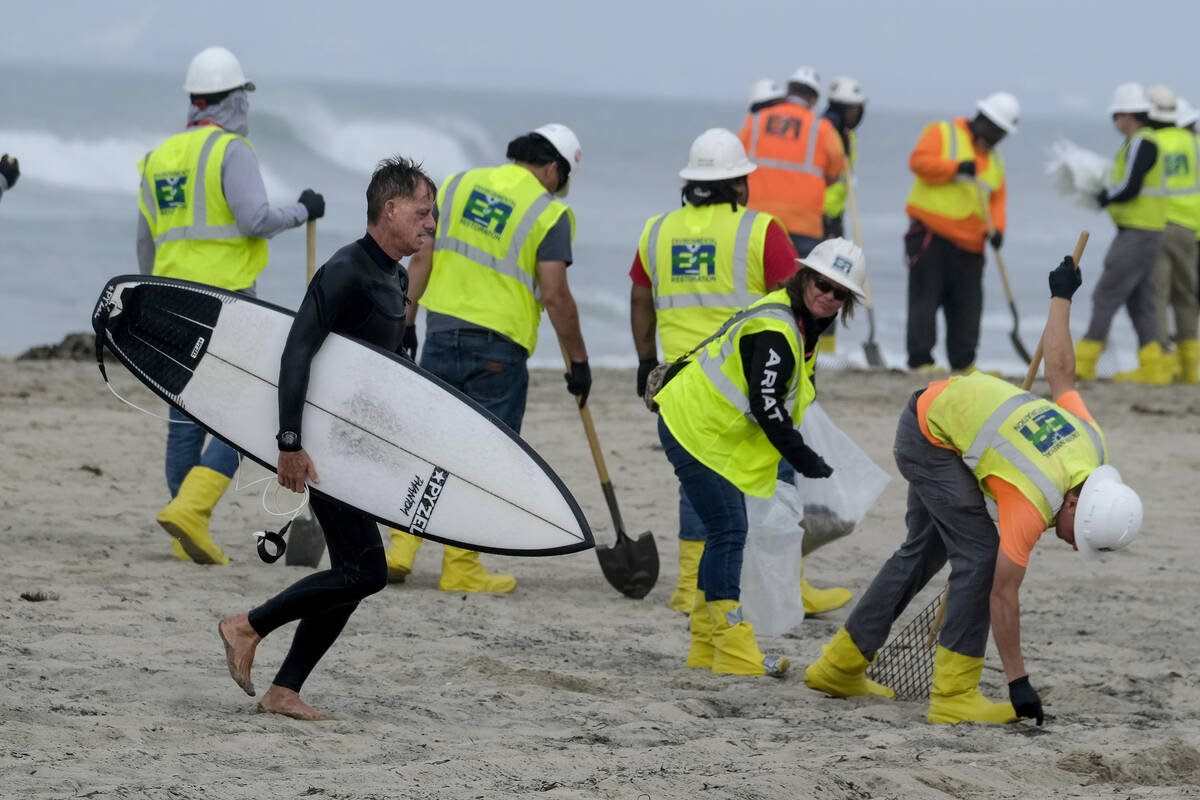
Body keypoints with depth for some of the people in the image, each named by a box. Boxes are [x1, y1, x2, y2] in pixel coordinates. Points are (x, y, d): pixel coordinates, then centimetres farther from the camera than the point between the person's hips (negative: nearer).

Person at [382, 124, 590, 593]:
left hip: (442, 332, 4)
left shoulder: (460, 184, 9)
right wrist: (578, 361, -2)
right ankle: (460, 568, 6)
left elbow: (421, 259, 6)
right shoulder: (549, 214, -5)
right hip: (498, 347, -4)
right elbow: (555, 295, -10)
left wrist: (406, 323, 11)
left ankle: (401, 548, 3)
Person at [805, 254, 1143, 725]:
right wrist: (1018, 683, -26)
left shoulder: (1091, 444, -14)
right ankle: (954, 695, -14)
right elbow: (1004, 593, -29)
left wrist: (1062, 298, 19)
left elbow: (1059, 371, 1)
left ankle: (840, 667, 26)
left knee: (924, 553, 17)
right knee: (980, 555, -16)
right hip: (930, 434, -9)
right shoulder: (1033, 504, -33)